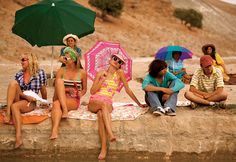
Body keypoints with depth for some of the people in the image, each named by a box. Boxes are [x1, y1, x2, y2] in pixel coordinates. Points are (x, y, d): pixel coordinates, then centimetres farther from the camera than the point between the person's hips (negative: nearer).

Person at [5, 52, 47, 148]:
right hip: (18, 100, 4)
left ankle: (18, 137, -45)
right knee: (13, 83, -23)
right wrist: (26, 96, -17)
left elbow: (43, 90, 8)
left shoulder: (40, 73, 0)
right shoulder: (19, 74, 10)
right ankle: (8, 113, -36)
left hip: (31, 103, -4)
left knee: (14, 106, -37)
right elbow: (17, 90, 0)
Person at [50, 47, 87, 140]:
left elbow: (84, 89, 14)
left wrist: (80, 94, -6)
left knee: (56, 104, -34)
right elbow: (56, 87, 2)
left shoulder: (82, 72, 5)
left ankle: (54, 130, -48)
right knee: (59, 81, -28)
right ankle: (64, 110, -40)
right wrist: (66, 89, -14)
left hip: (74, 101, -2)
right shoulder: (61, 71, 8)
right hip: (60, 98, 2)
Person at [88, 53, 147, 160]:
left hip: (107, 103, -1)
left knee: (101, 113, -36)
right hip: (94, 102, 1)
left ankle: (104, 148, -41)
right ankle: (110, 134, -49)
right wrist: (102, 79, -4)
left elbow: (127, 89, 12)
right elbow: (92, 91, 6)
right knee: (104, 104, -37)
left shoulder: (119, 73, 9)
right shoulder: (101, 73, 13)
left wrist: (139, 104, 12)